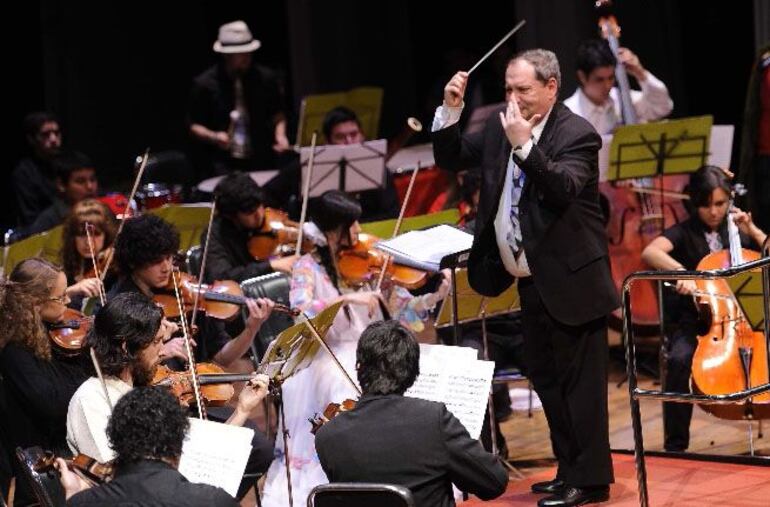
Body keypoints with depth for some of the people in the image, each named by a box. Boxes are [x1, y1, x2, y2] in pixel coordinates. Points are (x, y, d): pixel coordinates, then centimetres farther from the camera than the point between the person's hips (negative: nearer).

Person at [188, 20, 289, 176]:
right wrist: (213, 137, -15)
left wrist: (280, 135, -4)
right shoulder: (205, 84, -3)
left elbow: (277, 115, 16)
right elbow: (194, 127, 4)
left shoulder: (266, 78, 4)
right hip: (222, 166, -2)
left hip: (261, 162, 2)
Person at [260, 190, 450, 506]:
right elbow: (300, 313, -19)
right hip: (327, 360, -4)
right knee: (355, 399, -31)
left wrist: (436, 296, -14)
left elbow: (403, 310, 4)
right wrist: (346, 298, -29)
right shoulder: (308, 268, -1)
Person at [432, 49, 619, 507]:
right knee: (546, 378, 15)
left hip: (570, 280, -8)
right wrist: (450, 111, -2)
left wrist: (525, 145, -36)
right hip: (531, 280, 8)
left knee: (580, 382, -4)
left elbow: (563, 189, -29)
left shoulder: (576, 134, -14)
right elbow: (451, 159, 12)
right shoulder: (501, 126, 8)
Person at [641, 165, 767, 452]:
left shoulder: (736, 232, 12)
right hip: (692, 323, -2)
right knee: (680, 359, -34)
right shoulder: (684, 233, 1)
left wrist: (751, 231, -2)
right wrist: (681, 272, -37)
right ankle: (675, 444, -25)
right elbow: (650, 252, -20)